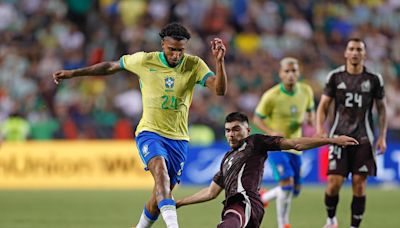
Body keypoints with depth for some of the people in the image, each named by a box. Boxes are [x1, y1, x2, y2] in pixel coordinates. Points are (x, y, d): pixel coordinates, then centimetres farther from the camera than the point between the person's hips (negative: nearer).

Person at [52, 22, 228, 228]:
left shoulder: (194, 65, -6)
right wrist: (73, 73, 10)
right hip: (149, 132, -2)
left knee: (160, 197, 6)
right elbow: (111, 67, 8)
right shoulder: (145, 61, -7)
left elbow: (220, 90, -18)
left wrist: (219, 61, -34)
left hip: (178, 138, 3)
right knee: (160, 170, -33)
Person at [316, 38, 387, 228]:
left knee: (359, 184, -4)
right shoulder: (335, 77, 3)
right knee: (334, 182, -7)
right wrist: (320, 129, -10)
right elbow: (323, 106, 6)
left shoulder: (374, 79, 3)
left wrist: (382, 136, 3)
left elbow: (382, 108, 11)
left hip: (363, 139, 0)